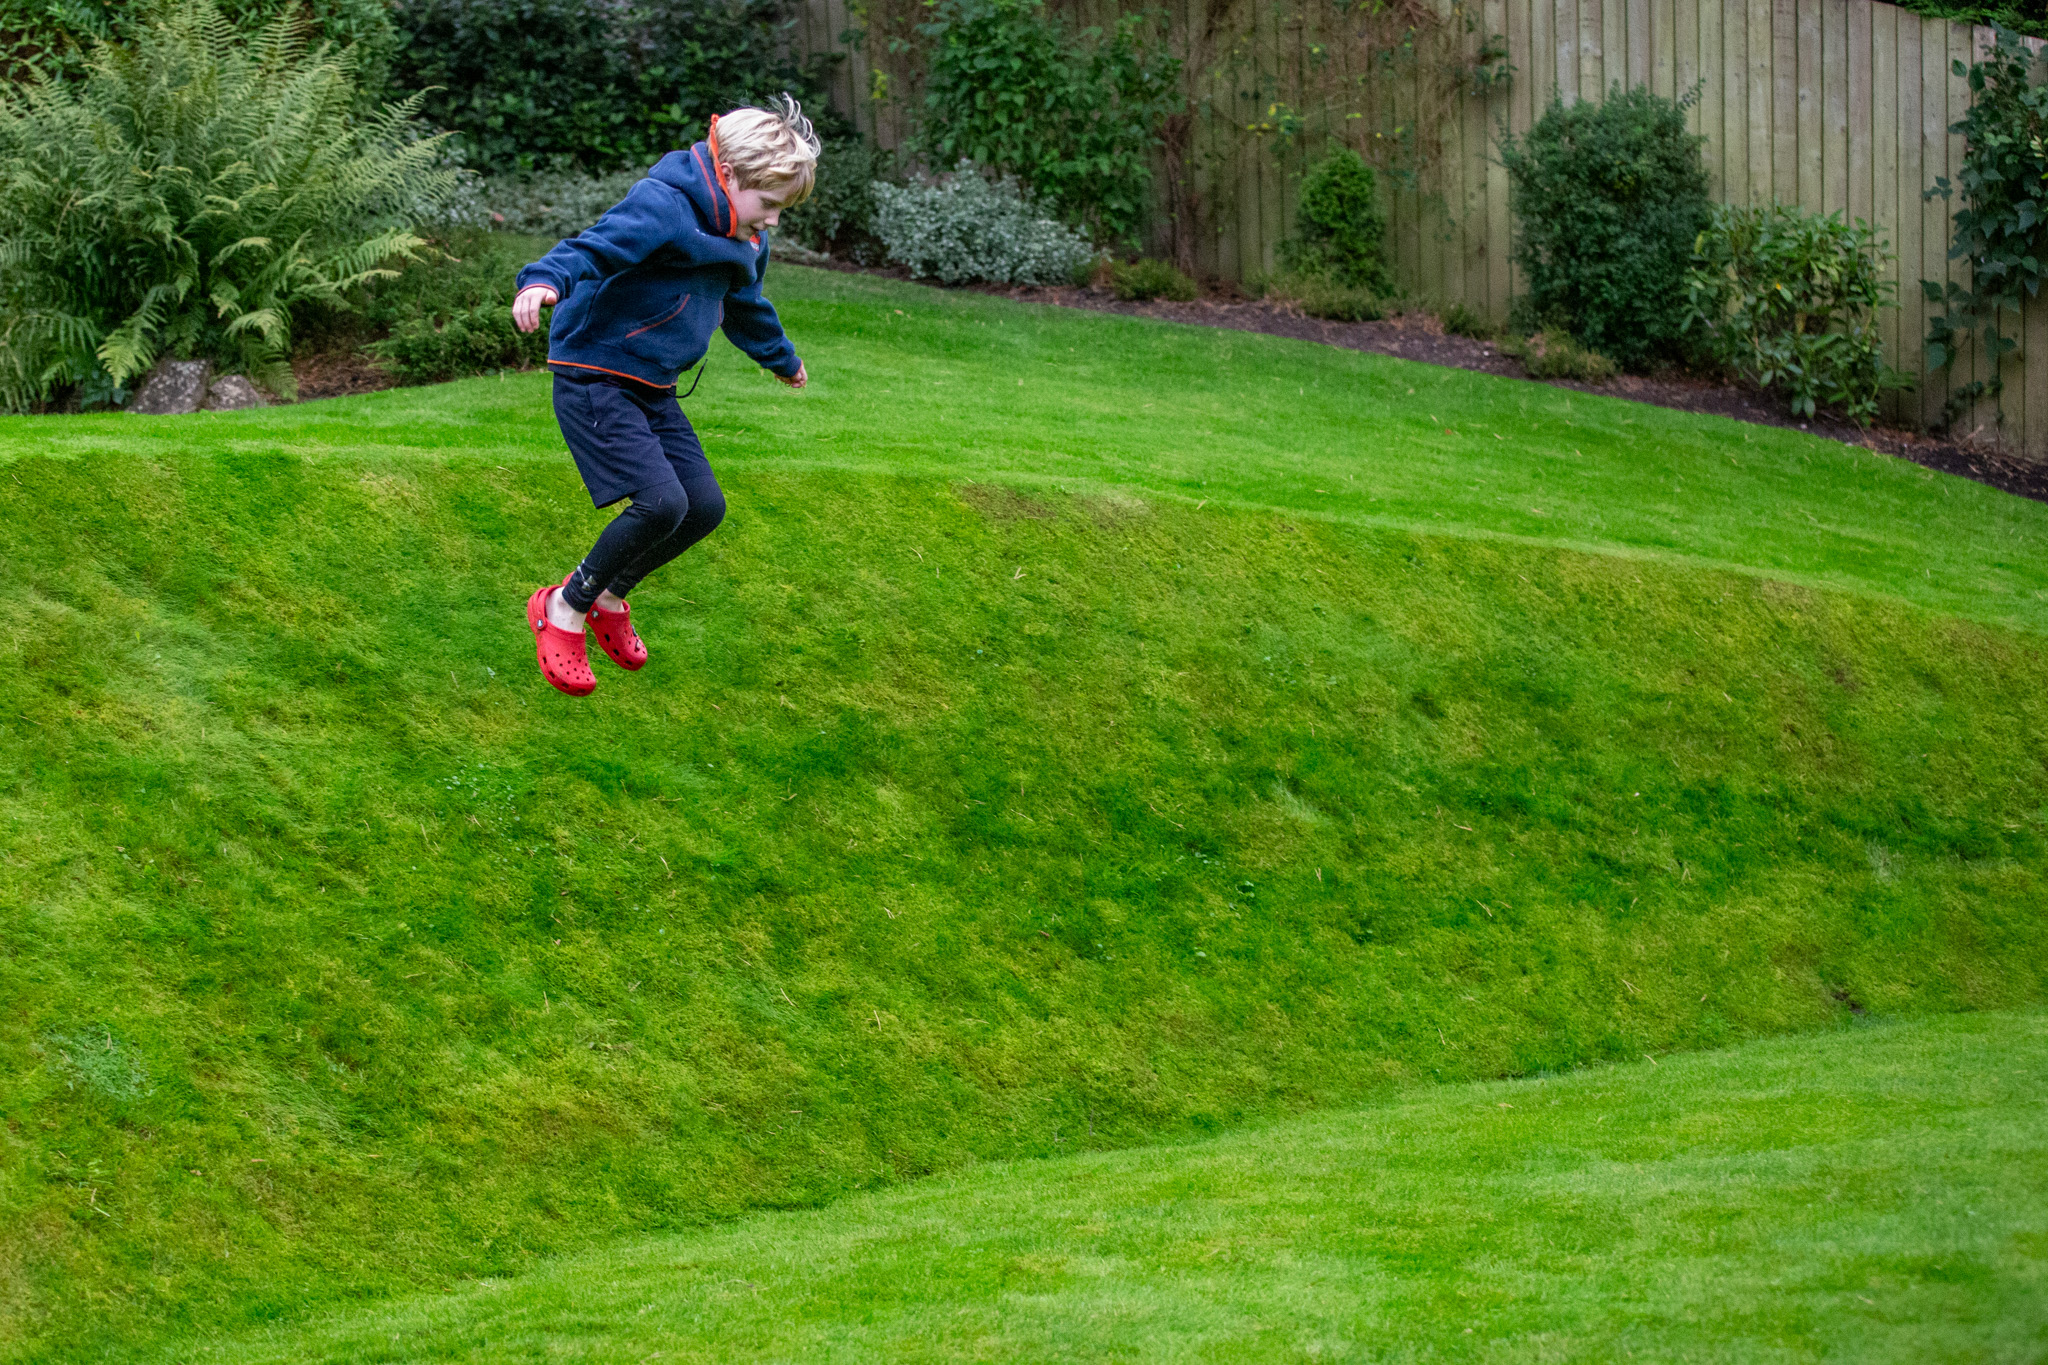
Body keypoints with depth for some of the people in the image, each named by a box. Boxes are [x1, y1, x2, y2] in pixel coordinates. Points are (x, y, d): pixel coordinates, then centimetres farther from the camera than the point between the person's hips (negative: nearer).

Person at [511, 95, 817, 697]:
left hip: (652, 389, 9)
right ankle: (563, 611, -2)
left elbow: (746, 308, 30)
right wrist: (544, 281, -57)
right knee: (661, 503, -21)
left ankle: (608, 596, 26)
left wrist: (782, 360, 47)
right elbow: (594, 246, -36)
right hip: (594, 380, -9)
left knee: (705, 507, 4)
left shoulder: (744, 241, 9)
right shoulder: (662, 207, -21)